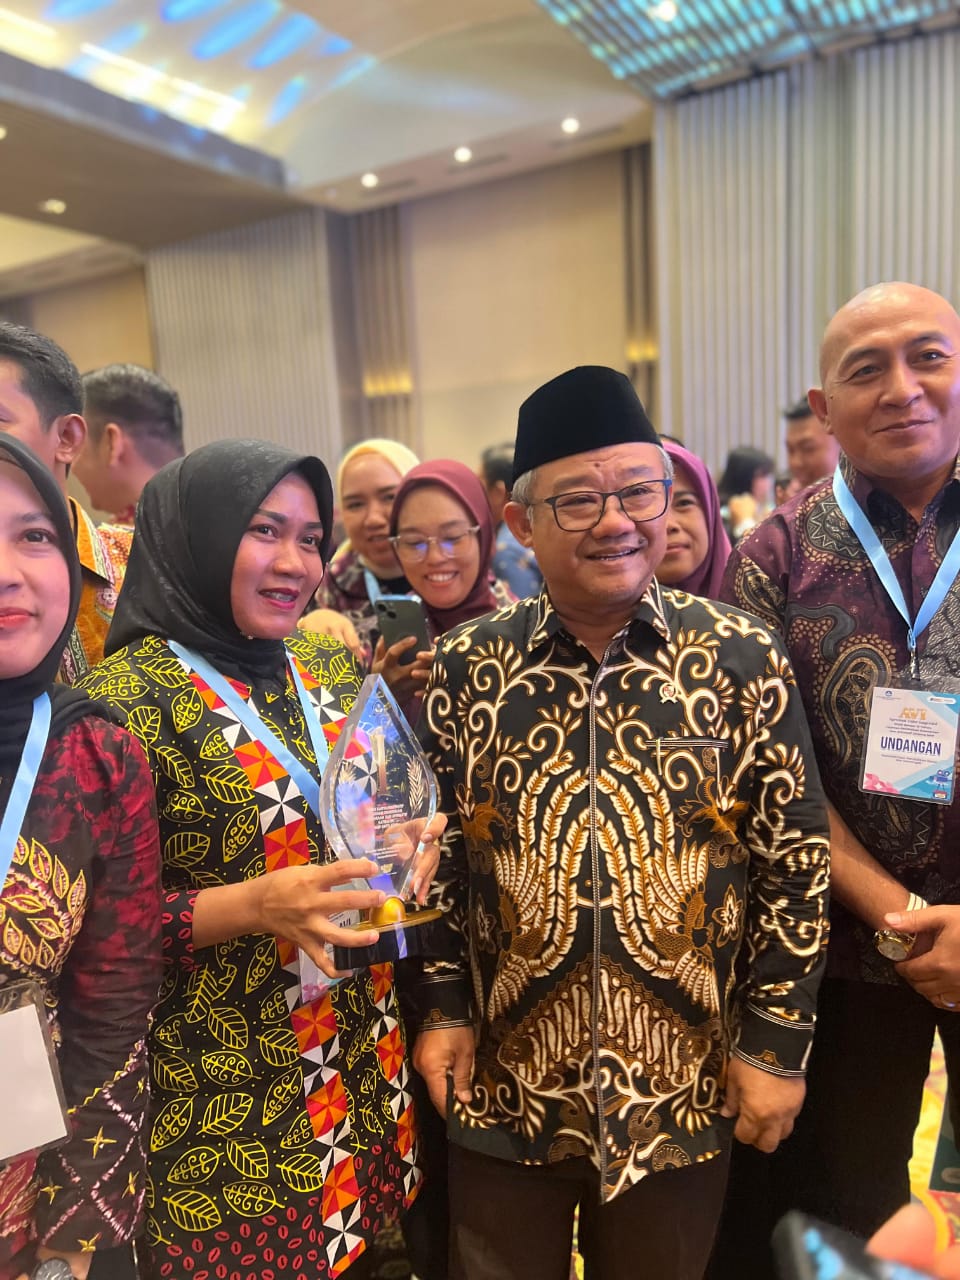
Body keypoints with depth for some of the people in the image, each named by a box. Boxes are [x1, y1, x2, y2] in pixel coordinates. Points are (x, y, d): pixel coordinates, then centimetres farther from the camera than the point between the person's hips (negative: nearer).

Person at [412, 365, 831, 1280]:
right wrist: (443, 1006, -1)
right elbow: (437, 852, 2)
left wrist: (775, 1041, -4)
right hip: (503, 1090, 1)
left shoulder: (743, 660, -9)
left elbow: (795, 860, -5)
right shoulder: (465, 667, -6)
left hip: (683, 1093, 0)